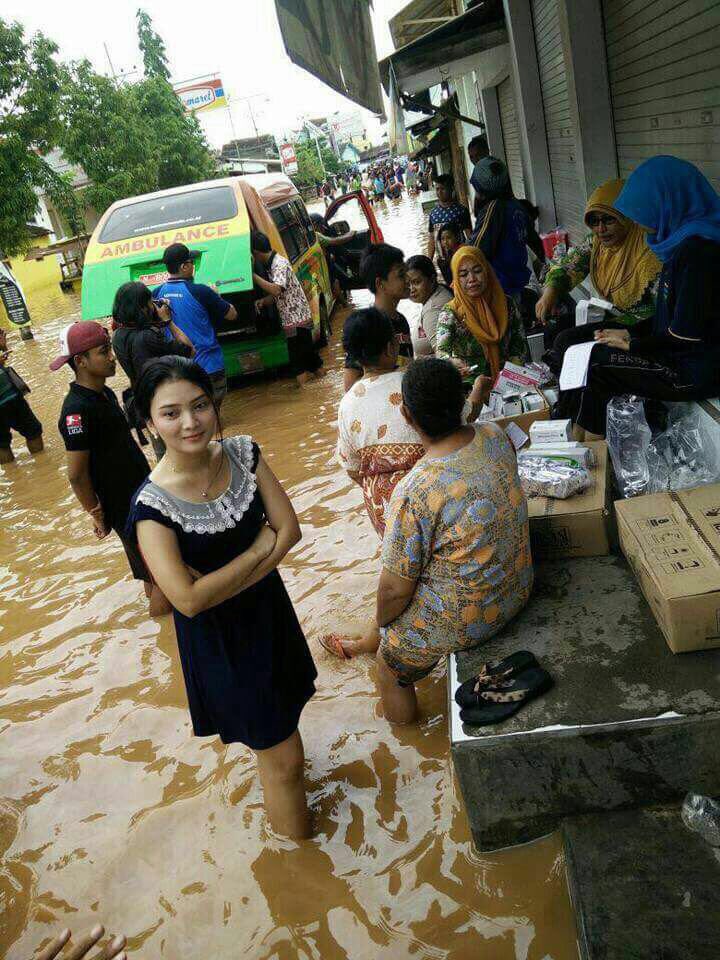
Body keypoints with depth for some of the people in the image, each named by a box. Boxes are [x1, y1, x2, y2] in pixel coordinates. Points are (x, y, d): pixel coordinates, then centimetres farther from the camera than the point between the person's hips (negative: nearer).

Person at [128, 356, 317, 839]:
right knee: (284, 760, 9)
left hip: (269, 605, 5)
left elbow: (289, 528, -12)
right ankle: (299, 839, 36)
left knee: (281, 708, 28)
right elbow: (189, 600, -28)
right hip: (217, 634, -5)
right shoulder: (153, 504, -26)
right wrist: (259, 551, -22)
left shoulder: (242, 452, -12)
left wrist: (223, 582, -21)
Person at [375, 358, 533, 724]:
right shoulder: (495, 436, -14)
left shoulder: (414, 493, -34)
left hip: (465, 621, -7)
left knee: (390, 665, 23)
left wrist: (381, 621, -2)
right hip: (518, 589, 7)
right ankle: (369, 642, 57)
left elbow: (395, 589, -21)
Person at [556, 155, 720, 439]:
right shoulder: (683, 240, 8)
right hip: (684, 355, 10)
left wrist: (632, 345, -10)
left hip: (696, 371, -10)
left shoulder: (697, 250, -24)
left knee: (597, 363, -7)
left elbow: (686, 334, -23)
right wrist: (629, 333, 7)